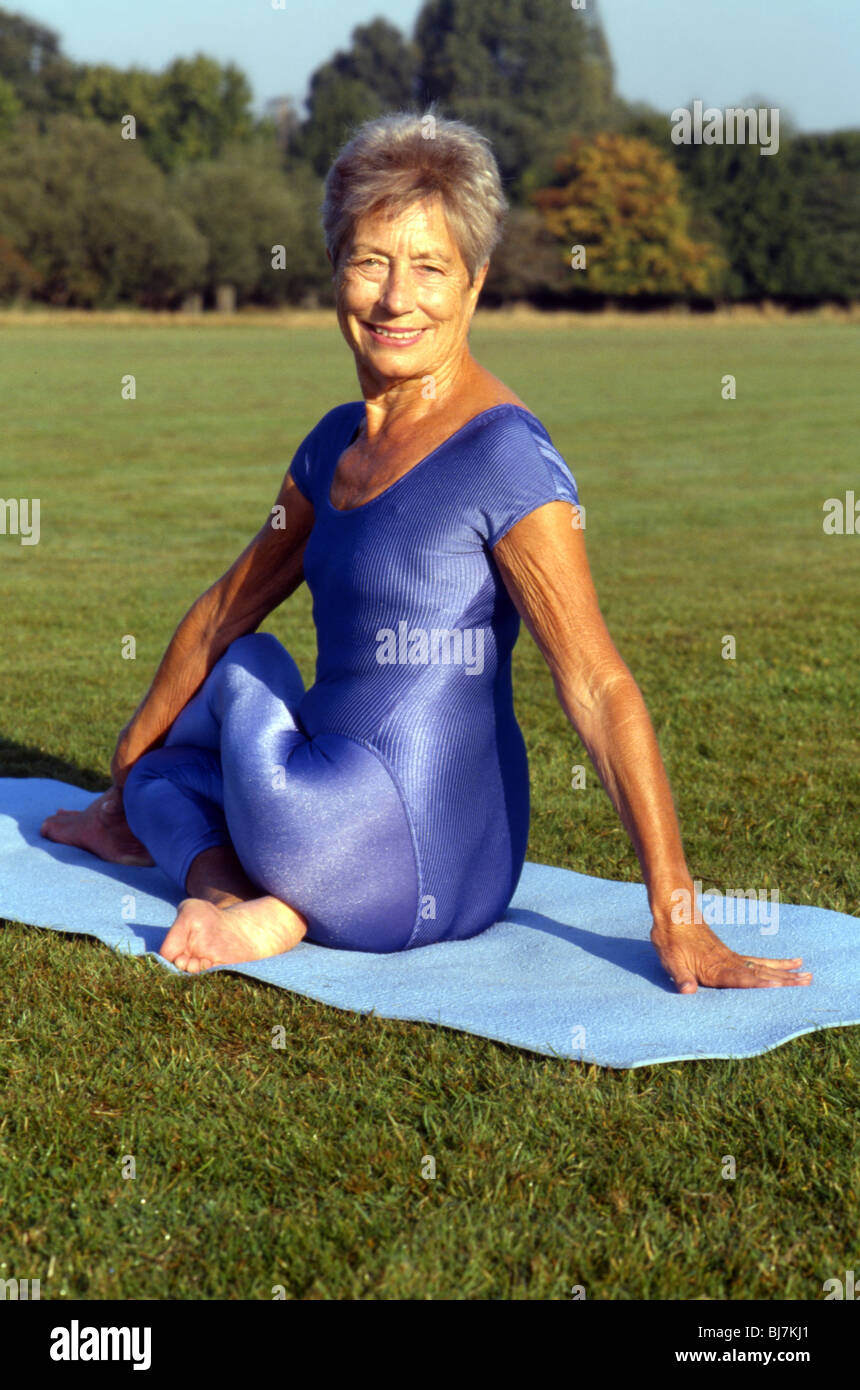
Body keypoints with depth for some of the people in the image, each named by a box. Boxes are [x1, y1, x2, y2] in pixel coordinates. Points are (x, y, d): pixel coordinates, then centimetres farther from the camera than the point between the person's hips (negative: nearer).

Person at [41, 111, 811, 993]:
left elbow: (598, 691, -22)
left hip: (419, 869, -9)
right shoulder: (337, 443, 8)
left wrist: (675, 917, -25)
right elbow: (222, 614, 20)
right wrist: (126, 778, 28)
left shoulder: (506, 459, -19)